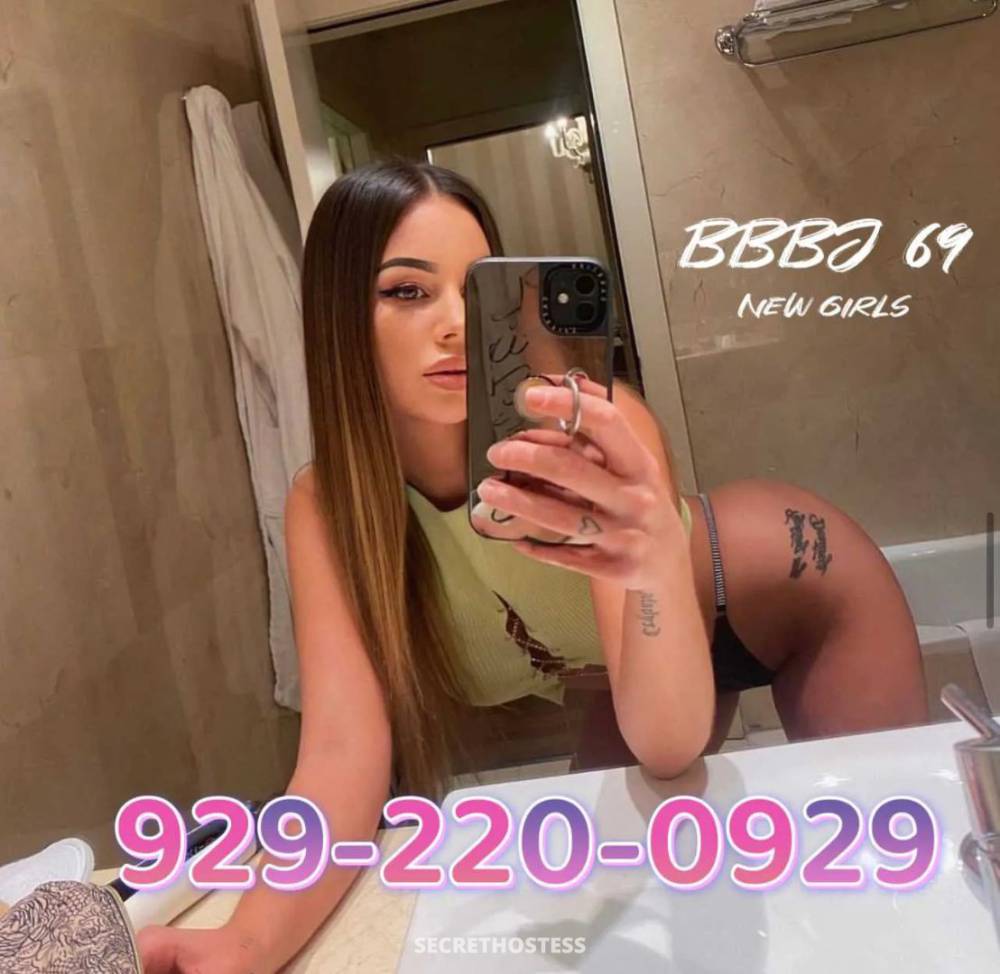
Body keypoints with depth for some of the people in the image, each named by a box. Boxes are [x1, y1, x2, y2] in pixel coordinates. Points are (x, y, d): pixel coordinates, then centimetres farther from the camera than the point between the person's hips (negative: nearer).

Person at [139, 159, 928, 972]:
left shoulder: (585, 431, -38)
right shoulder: (328, 503, -26)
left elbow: (670, 744, -44)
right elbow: (346, 750, -34)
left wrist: (660, 566, -65)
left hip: (795, 585, -3)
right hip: (658, 662, 4)